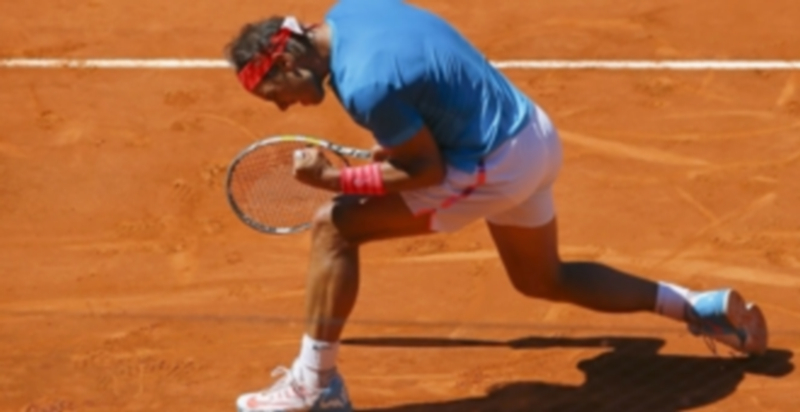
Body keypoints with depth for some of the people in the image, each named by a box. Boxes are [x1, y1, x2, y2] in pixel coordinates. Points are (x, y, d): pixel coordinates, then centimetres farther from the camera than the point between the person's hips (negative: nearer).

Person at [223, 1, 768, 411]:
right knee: (543, 280, 30)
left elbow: (427, 170, -18)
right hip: (532, 131, 10)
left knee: (335, 225, -8)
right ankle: (701, 307, 33)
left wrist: (335, 178, -14)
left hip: (495, 168, -10)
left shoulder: (364, 85, -28)